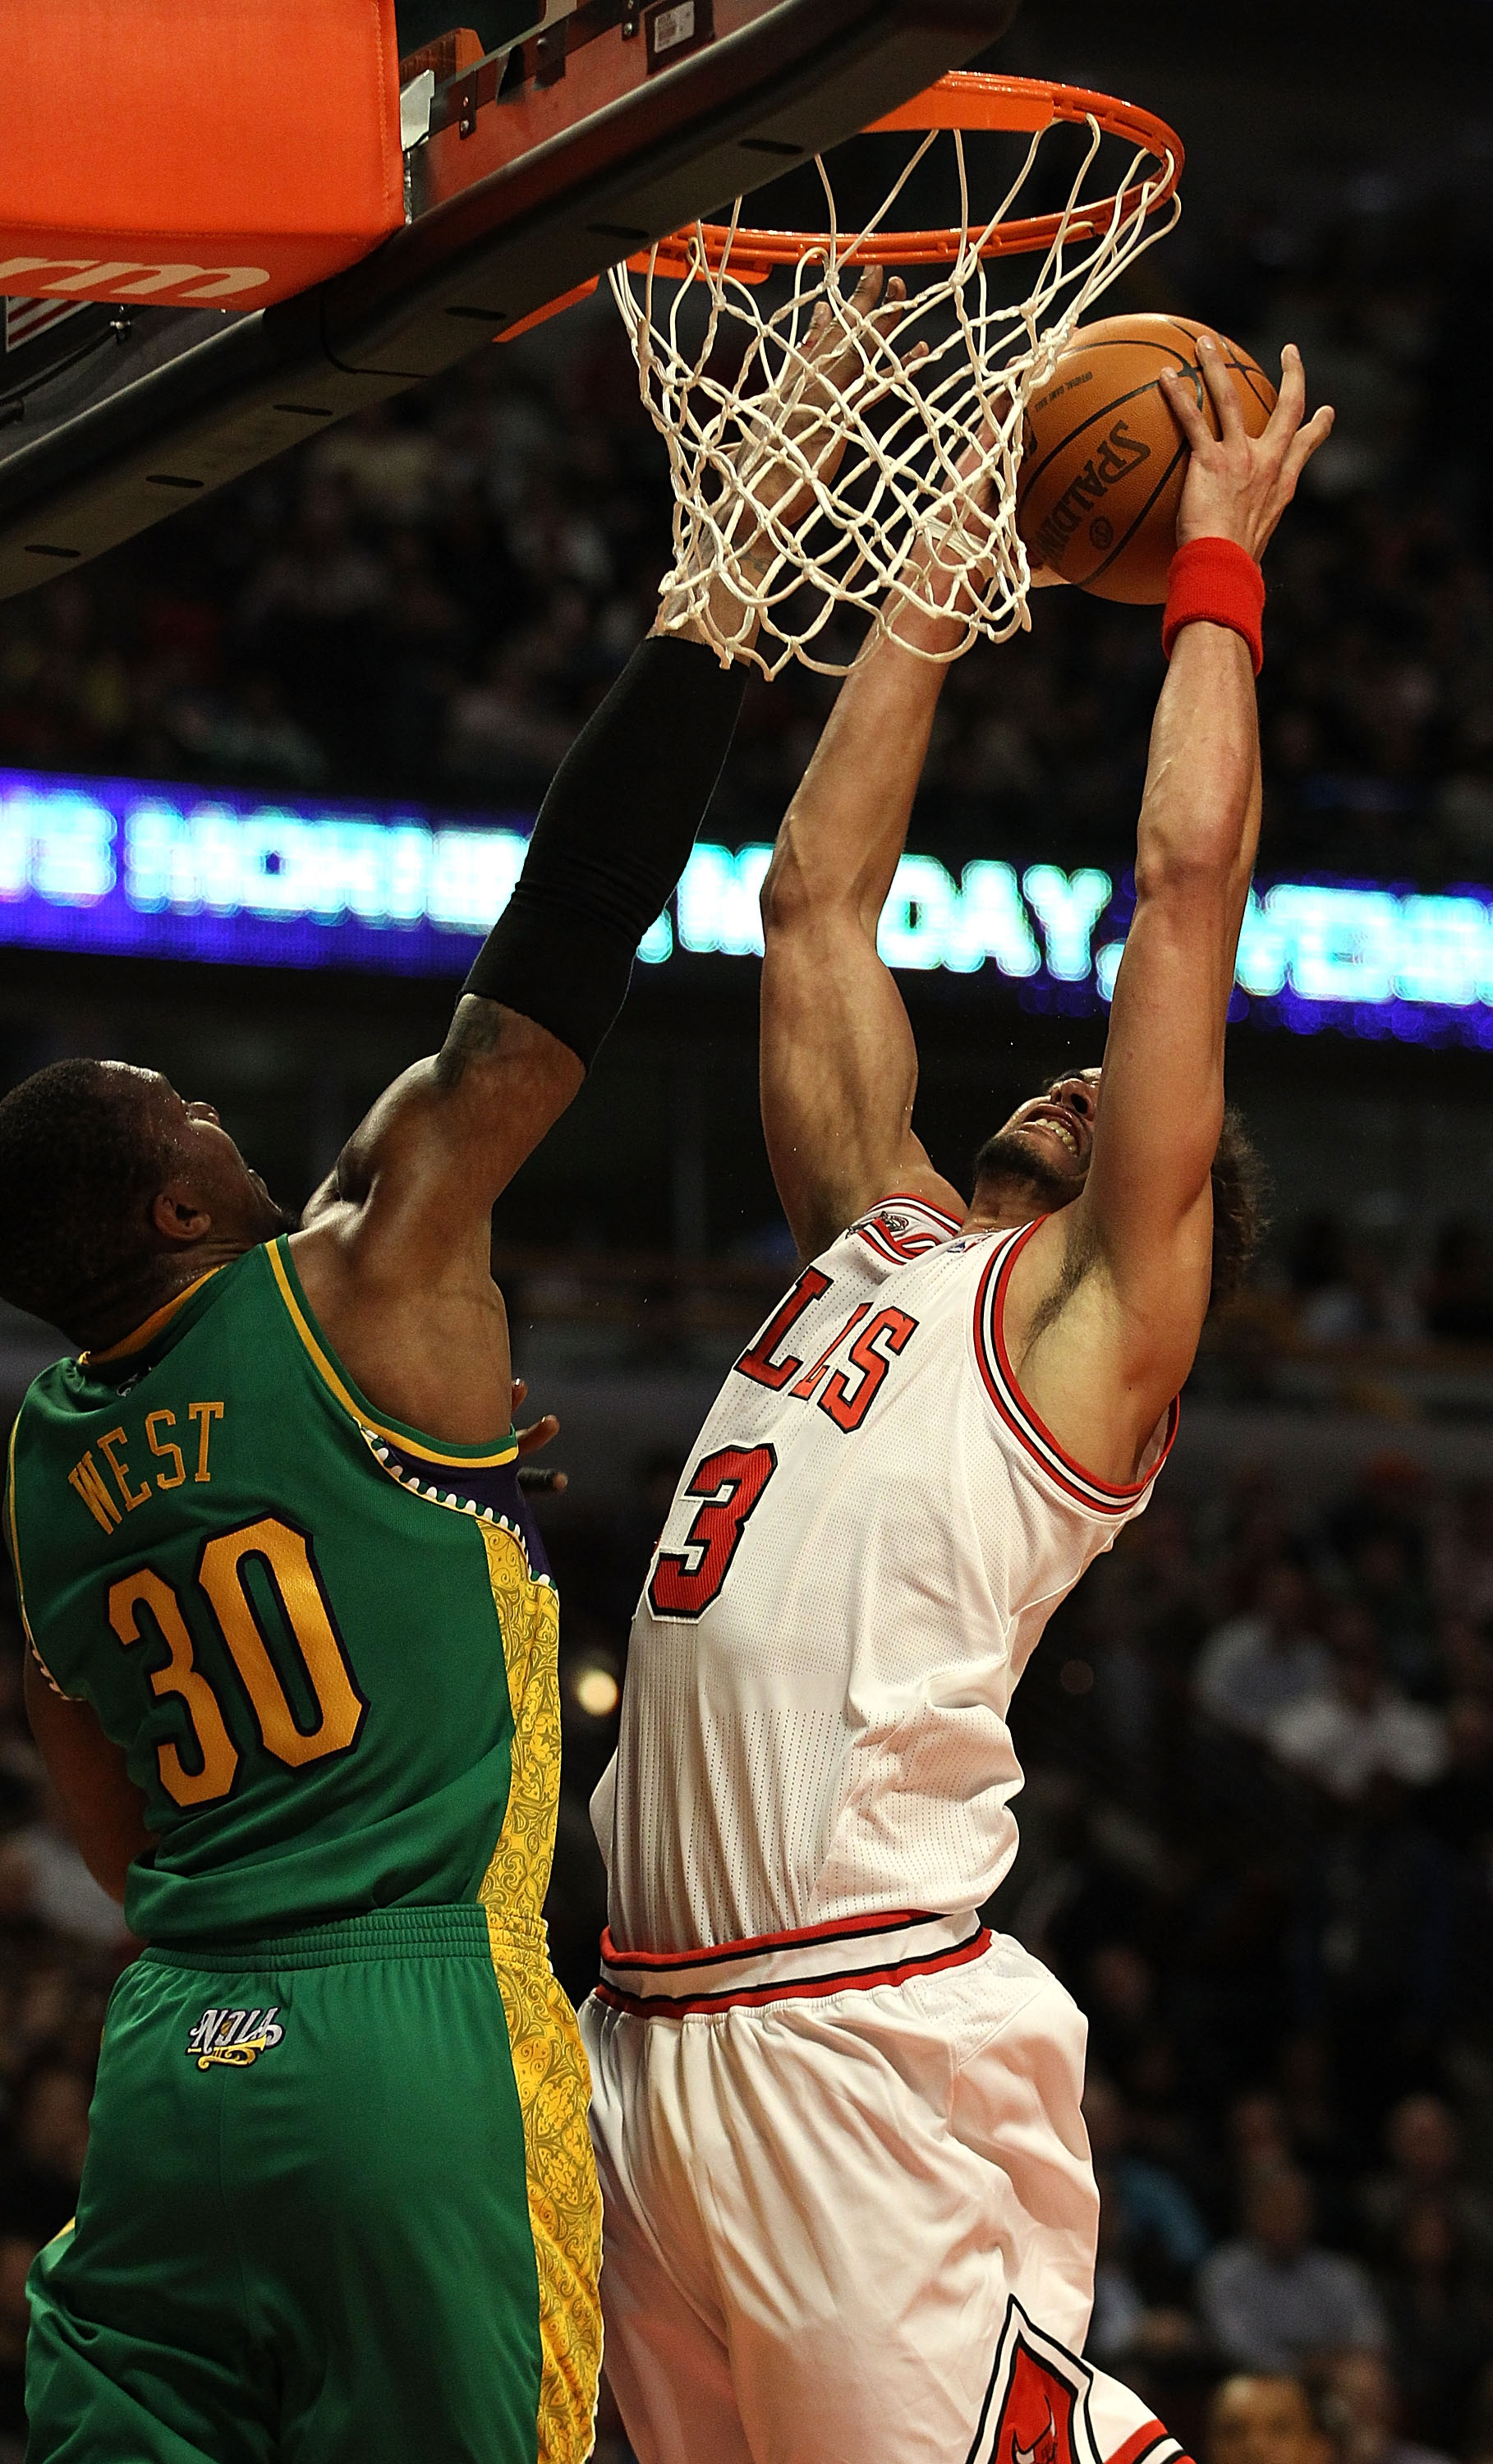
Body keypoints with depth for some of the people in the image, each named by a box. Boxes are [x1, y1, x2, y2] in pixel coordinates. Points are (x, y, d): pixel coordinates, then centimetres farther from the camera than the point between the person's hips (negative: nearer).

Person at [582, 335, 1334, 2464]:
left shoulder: (1096, 1315, 3)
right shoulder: (881, 1242, 21)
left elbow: (1189, 879, -1)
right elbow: (819, 900, 26)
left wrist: (1215, 574, 9)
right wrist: (936, 584, 28)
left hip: (868, 2041, -7)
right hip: (652, 2032, 7)